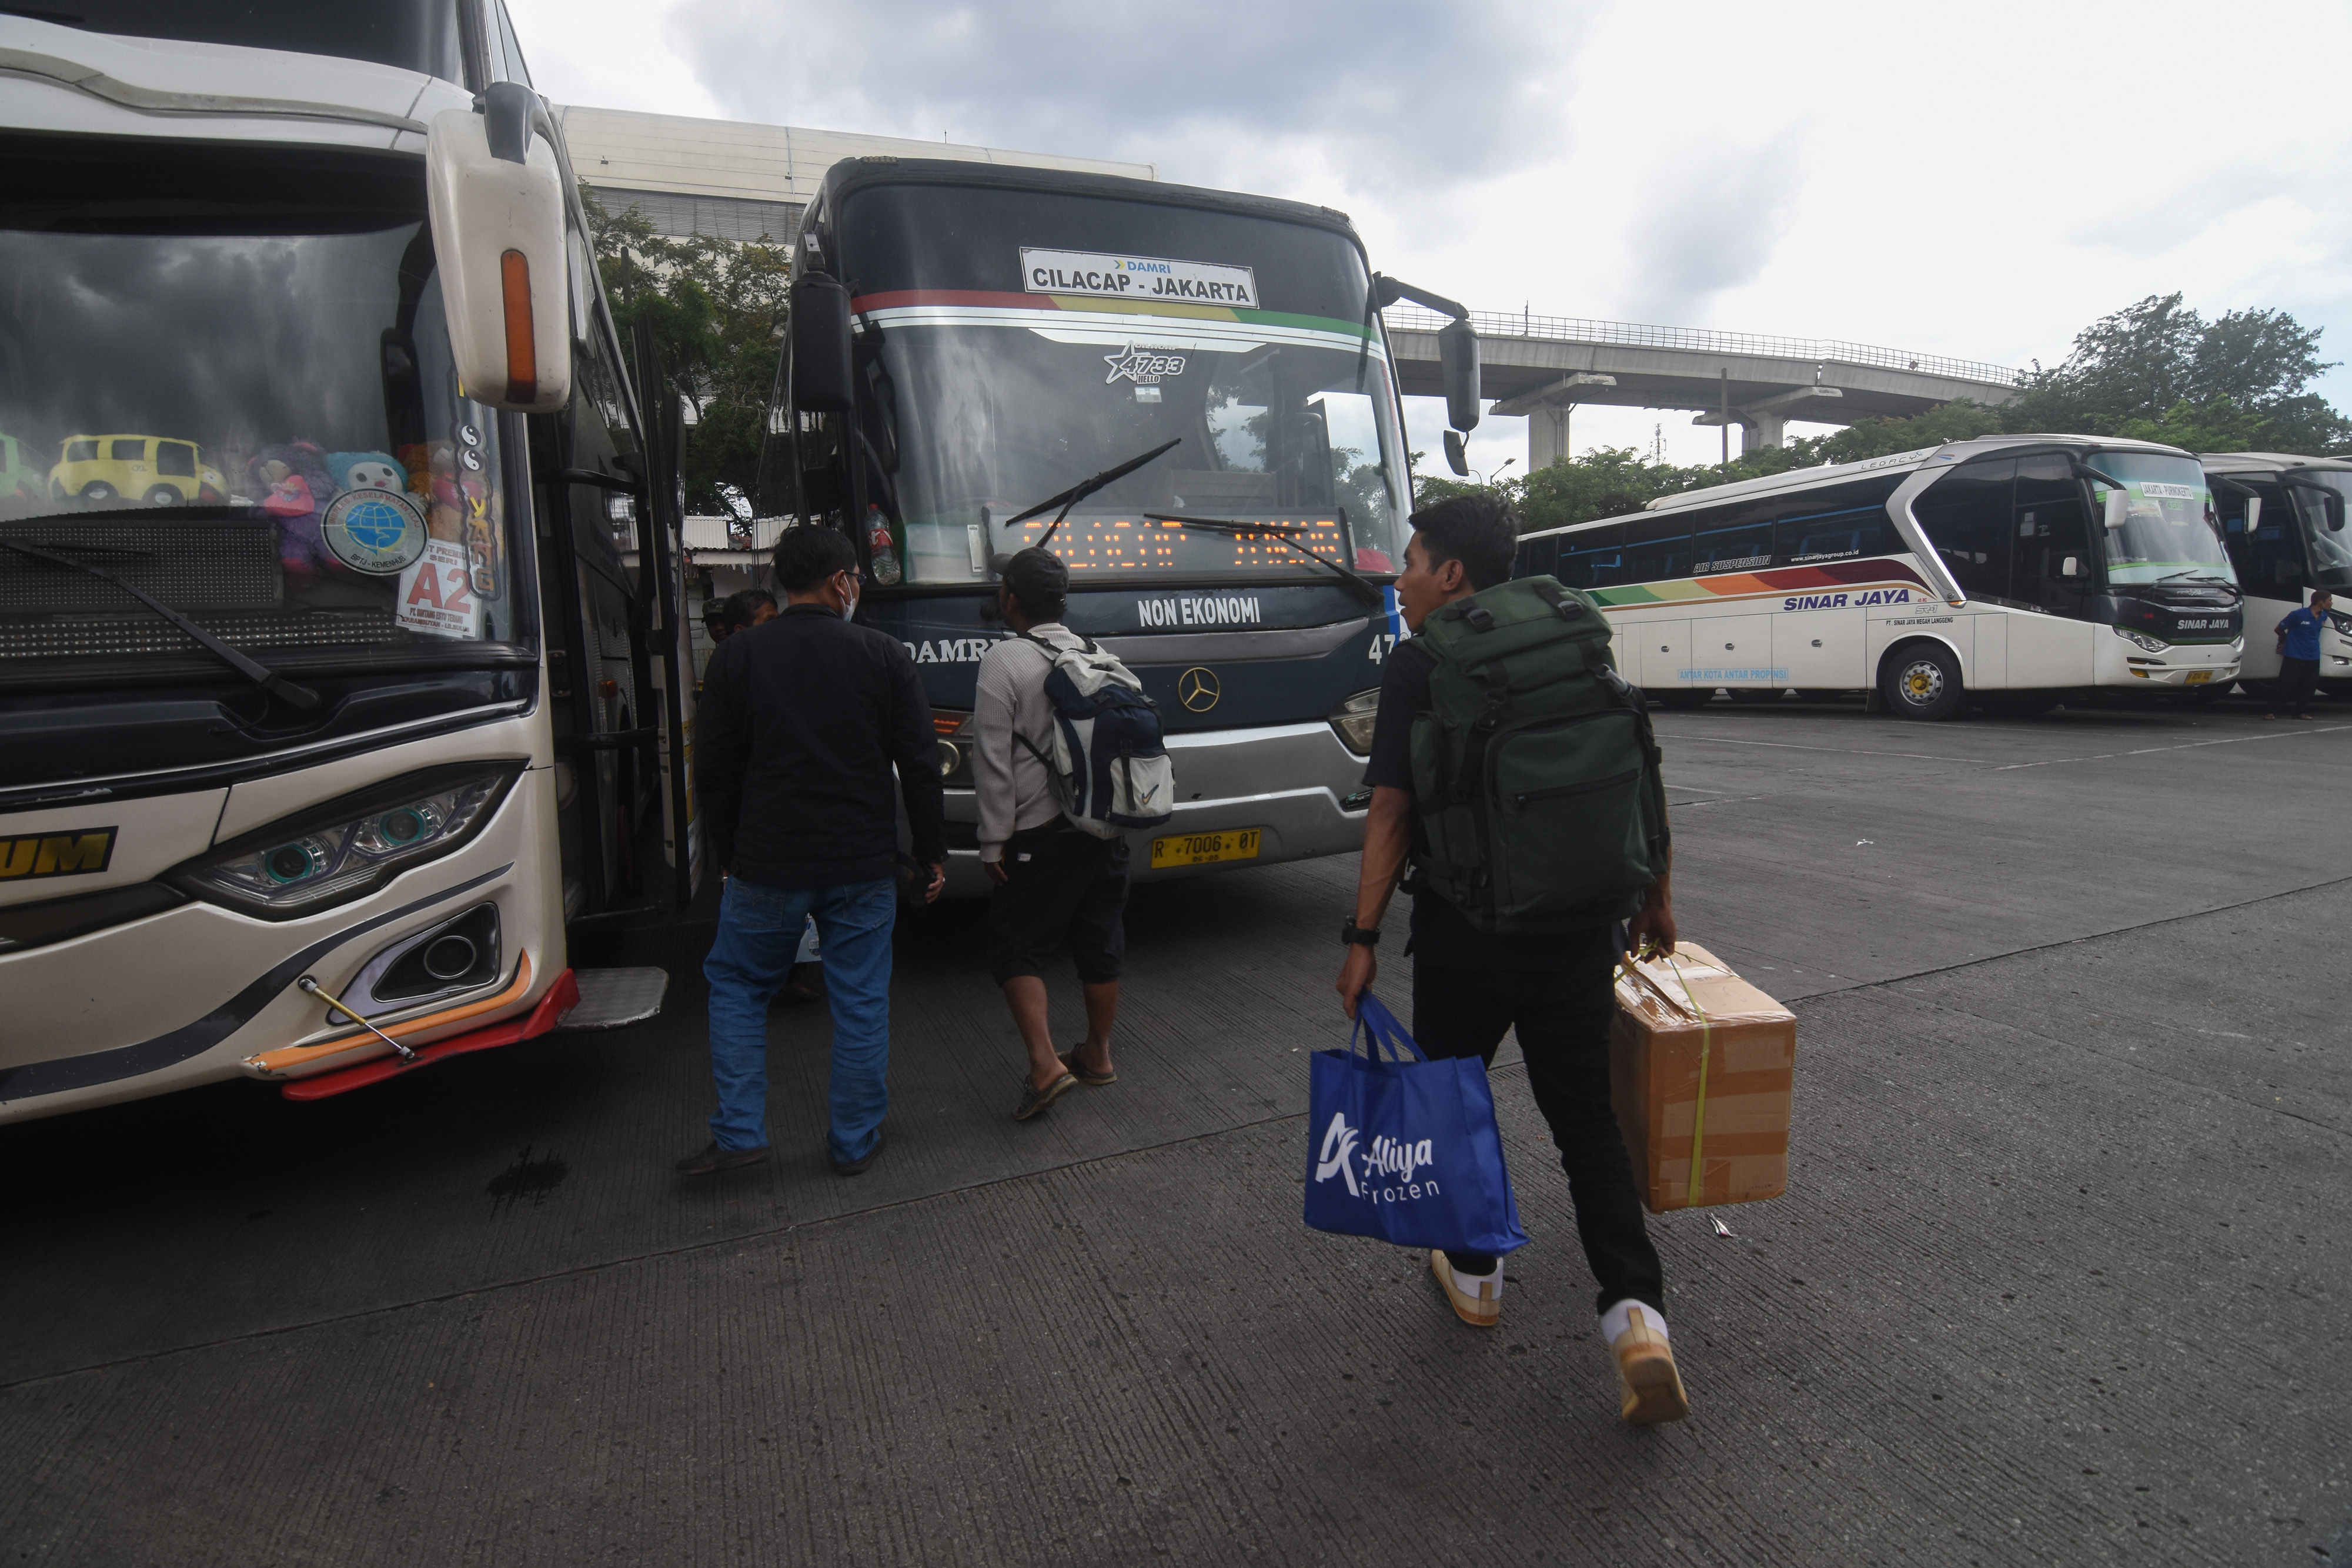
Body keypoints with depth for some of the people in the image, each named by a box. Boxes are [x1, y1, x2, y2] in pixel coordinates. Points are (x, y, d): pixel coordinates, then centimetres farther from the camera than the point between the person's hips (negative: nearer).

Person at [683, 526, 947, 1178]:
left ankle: (740, 1132, 17)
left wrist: (729, 855, 13)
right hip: (864, 867, 0)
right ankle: (855, 1142, 21)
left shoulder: (738, 655, -1)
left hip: (768, 866, 0)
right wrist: (933, 851, 6)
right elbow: (919, 765, -2)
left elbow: (714, 770, 2)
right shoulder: (884, 654, -2)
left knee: (736, 984, 19)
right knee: (861, 1002, 11)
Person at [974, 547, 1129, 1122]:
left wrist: (994, 841, -8)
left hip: (1040, 835, -6)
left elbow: (994, 760, -13)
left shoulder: (1004, 659, -10)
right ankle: (1097, 1055, 27)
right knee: (1101, 945, 14)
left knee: (1016, 950, 5)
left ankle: (1045, 1063, -5)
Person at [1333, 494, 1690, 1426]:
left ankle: (1476, 1274, 32)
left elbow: (1391, 812, -12)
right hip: (1577, 927, 4)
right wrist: (1655, 896, 19)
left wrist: (1363, 937, -8)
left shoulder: (1420, 665, -6)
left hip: (1464, 935, -4)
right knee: (1586, 1115, 14)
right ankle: (1637, 1314, 3)